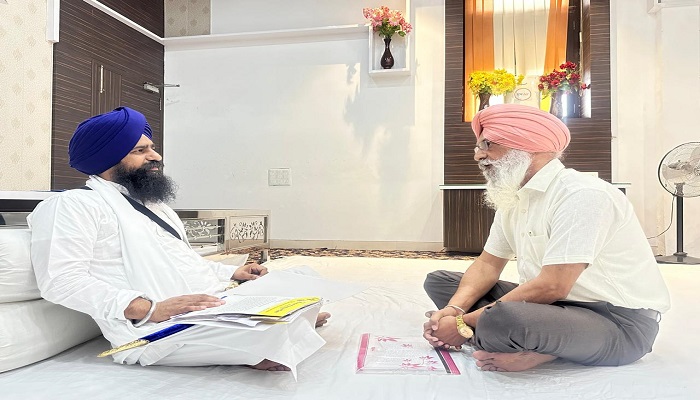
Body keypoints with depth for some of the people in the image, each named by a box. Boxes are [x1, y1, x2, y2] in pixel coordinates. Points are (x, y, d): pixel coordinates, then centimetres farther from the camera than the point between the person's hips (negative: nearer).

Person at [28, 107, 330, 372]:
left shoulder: (153, 205, 26)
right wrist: (151, 308, -26)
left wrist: (232, 272, 15)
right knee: (274, 332, -28)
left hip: (215, 304, 9)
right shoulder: (73, 205, -3)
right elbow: (60, 280, -16)